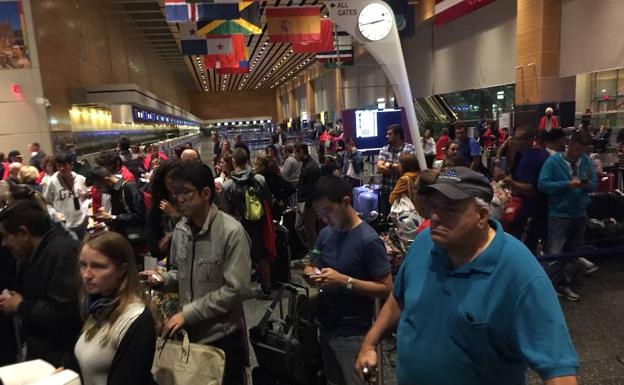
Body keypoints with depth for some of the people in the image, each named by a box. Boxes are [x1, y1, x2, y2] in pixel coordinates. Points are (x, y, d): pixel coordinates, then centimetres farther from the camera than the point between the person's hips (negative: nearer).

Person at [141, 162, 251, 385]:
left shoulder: (231, 232, -21)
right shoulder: (181, 229, 1)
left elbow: (236, 289, -23)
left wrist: (188, 313, -20)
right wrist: (163, 279, -8)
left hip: (222, 336, -6)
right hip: (189, 332, 6)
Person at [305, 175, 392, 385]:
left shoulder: (369, 240, -21)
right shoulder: (325, 234, 0)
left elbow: (386, 288, -20)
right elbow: (310, 265, 12)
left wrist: (344, 281, -28)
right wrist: (310, 273, -11)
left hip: (352, 334, -7)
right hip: (325, 326, 7)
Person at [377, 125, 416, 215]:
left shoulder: (410, 149, -4)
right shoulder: (384, 149, 7)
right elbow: (379, 168, -6)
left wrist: (390, 165, -5)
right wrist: (399, 168, -13)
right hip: (386, 191, 3)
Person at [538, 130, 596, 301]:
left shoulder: (587, 161, 3)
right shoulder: (553, 161, -12)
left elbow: (594, 184, 8)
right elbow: (542, 184, -18)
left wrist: (587, 184, -15)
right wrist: (567, 184, -23)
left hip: (580, 214, 6)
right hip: (559, 215, -6)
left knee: (572, 253, 15)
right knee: (555, 254, -7)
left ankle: (564, 285, 27)